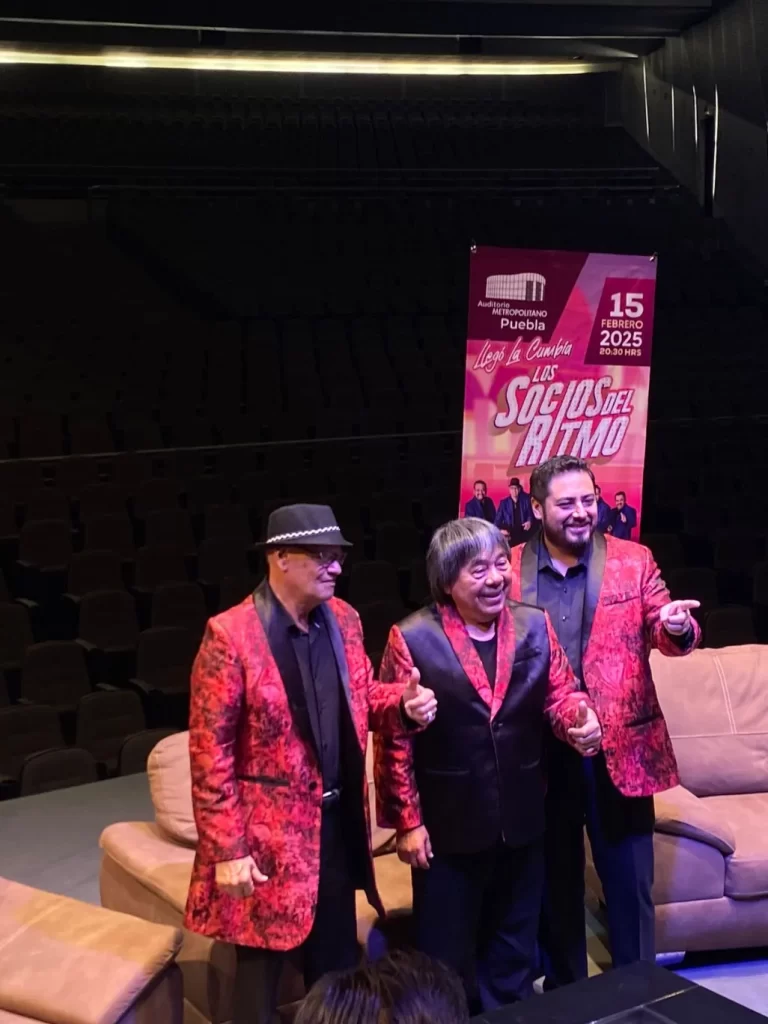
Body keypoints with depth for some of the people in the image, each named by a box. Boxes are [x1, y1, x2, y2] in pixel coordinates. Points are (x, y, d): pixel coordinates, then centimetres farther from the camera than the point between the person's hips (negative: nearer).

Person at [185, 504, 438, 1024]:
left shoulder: (343, 619, 2)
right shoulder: (230, 634, -18)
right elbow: (210, 752, -16)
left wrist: (403, 703, -9)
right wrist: (227, 850, -16)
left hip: (338, 821, 6)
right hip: (269, 831, -6)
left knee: (338, 963, 19)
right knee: (262, 965, 10)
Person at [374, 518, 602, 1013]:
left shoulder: (535, 625, -1)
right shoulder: (412, 638, -13)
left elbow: (560, 692, 6)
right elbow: (394, 738, -10)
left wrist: (582, 717, -19)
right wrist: (407, 820, -10)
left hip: (522, 819, 4)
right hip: (449, 824, -4)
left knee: (514, 948, 20)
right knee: (447, 954, 13)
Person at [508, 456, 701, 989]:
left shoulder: (633, 562, 0)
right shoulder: (509, 570, 0)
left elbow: (664, 634, -1)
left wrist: (678, 628, -25)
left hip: (619, 745, -1)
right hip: (540, 751, 1)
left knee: (630, 882, 9)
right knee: (555, 881, 16)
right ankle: (563, 992, 34)